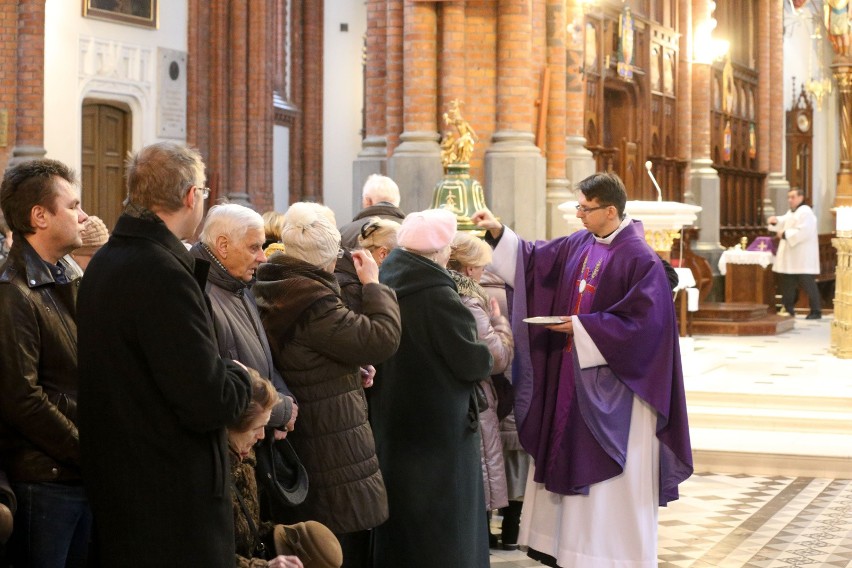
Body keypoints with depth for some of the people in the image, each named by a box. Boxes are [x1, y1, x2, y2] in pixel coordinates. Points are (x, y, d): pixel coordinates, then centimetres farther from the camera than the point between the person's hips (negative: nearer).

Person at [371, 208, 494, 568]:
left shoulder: (387, 284, 0)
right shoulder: (438, 296, -22)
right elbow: (473, 362, -19)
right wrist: (485, 355, 3)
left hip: (390, 423, 7)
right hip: (438, 428, -7)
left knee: (400, 515, 18)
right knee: (441, 525, 4)